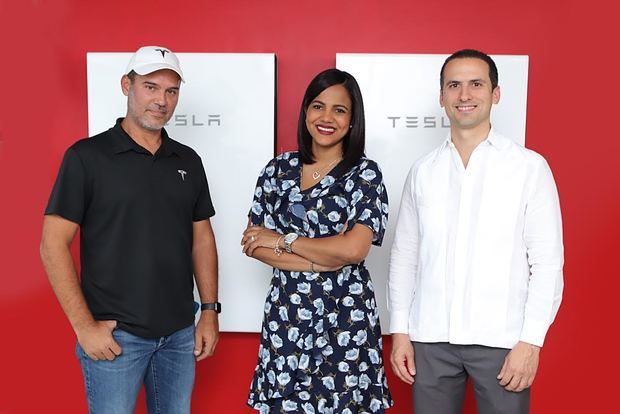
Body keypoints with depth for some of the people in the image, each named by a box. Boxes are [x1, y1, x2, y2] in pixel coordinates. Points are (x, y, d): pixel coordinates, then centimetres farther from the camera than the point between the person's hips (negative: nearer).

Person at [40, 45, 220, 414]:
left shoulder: (188, 160, 6)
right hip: (115, 334, -4)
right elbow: (53, 245, -9)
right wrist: (84, 326, -12)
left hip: (180, 333, 5)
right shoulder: (87, 156, -7)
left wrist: (210, 311, 5)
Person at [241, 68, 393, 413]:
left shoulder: (365, 173, -5)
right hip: (286, 313, 3)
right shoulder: (279, 168, 5)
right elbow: (254, 244, -1)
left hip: (344, 315, -3)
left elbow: (353, 249, -17)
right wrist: (319, 261, -12)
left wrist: (283, 240, -8)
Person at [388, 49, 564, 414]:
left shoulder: (529, 167, -2)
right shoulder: (423, 171, 7)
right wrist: (400, 331, 5)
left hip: (501, 340, -2)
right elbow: (404, 256, 9)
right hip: (430, 338, 3)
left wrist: (531, 341, -8)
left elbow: (547, 261, -3)